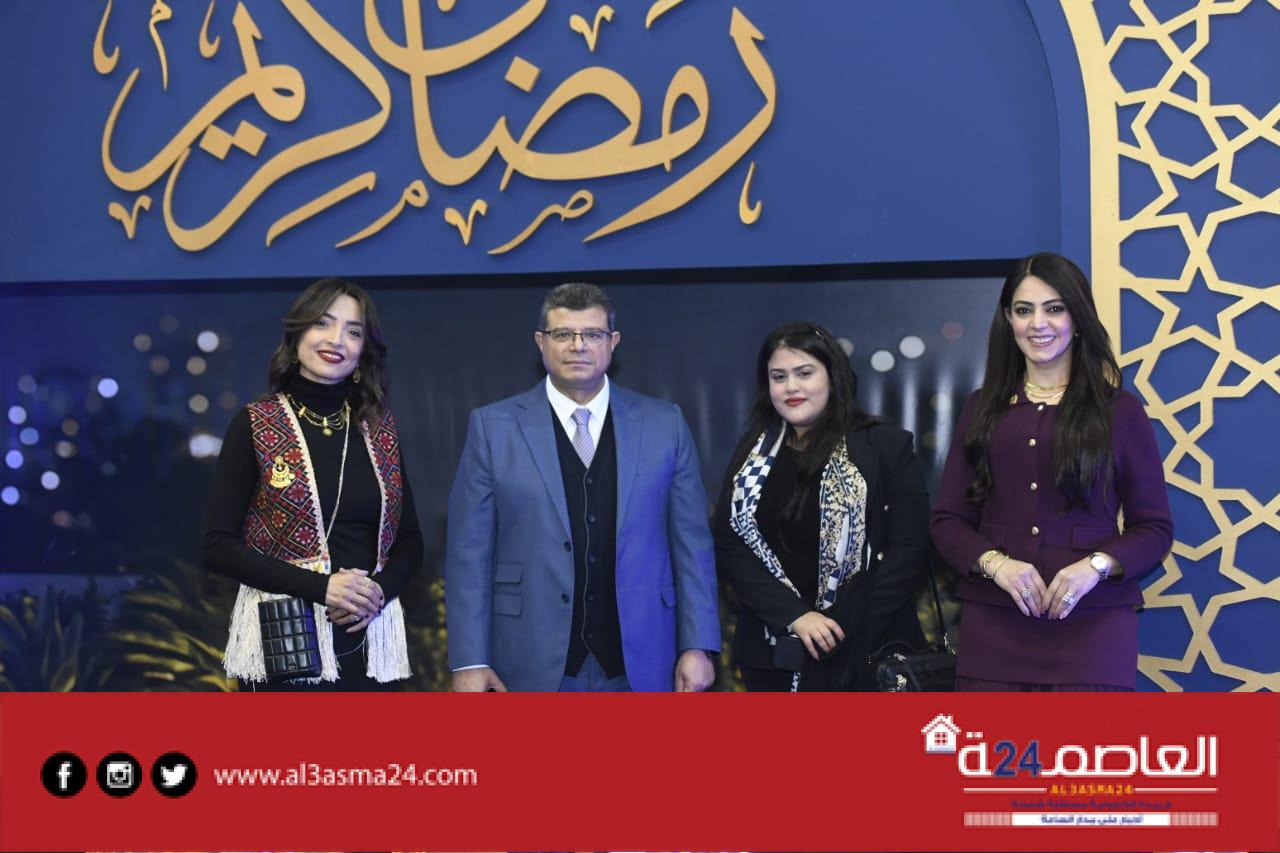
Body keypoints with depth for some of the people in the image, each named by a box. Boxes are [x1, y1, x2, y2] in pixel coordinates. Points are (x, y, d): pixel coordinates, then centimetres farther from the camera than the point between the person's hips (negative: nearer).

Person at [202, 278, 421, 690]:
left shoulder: (380, 428, 7)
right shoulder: (255, 424, -3)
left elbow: (410, 538, 11)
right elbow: (218, 545, -8)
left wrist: (380, 590, -9)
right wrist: (321, 586, -16)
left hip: (366, 636, 3)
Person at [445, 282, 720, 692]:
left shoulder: (664, 424, 3)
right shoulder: (494, 426, 0)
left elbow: (691, 542, 4)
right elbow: (469, 551, -2)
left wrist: (697, 645, -1)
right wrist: (469, 660, -6)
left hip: (639, 662, 2)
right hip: (533, 663, -1)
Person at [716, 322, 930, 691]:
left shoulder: (887, 446, -2)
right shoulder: (753, 453, 9)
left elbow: (908, 547, -6)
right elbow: (728, 547, 1)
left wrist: (845, 630, -13)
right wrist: (793, 616, -12)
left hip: (864, 654, -2)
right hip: (774, 656, 3)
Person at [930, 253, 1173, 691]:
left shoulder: (1120, 410, 5)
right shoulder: (982, 408, 11)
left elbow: (1155, 527, 4)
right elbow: (947, 518, 9)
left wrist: (1096, 566, -14)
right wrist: (995, 563, -11)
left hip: (1092, 625, -2)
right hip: (993, 625, 2)